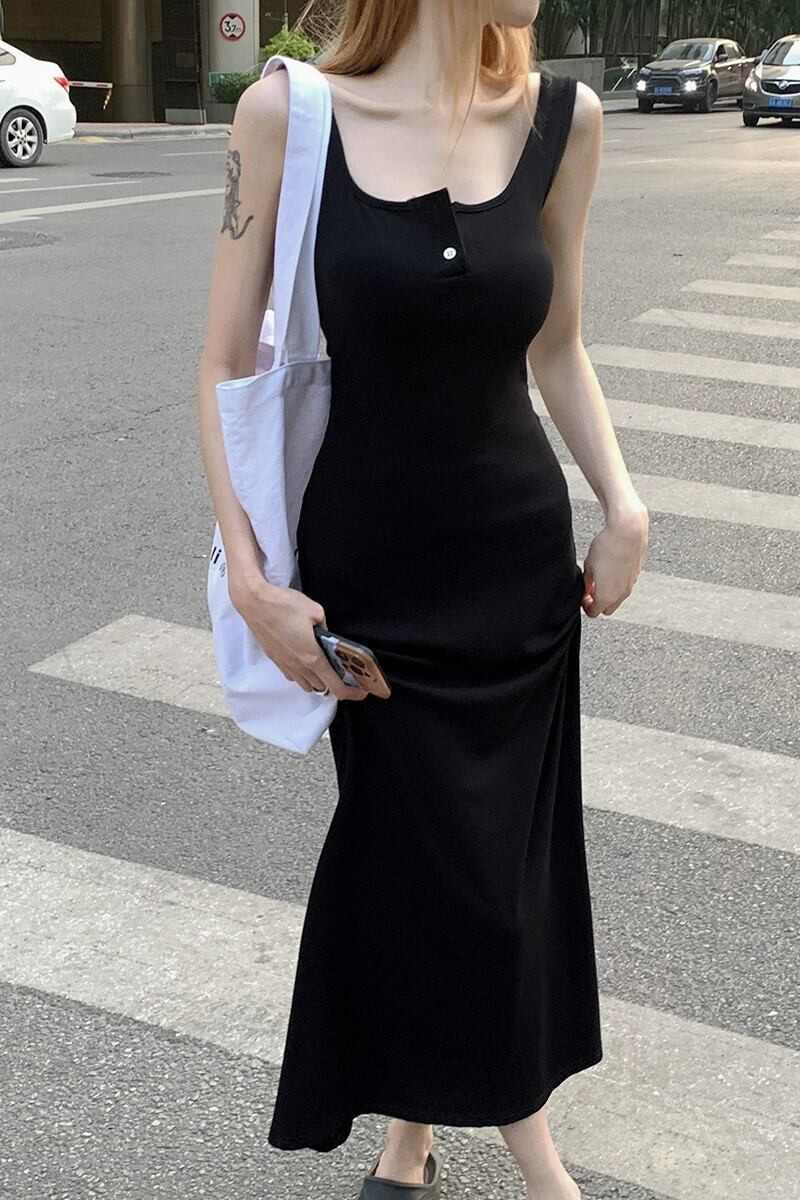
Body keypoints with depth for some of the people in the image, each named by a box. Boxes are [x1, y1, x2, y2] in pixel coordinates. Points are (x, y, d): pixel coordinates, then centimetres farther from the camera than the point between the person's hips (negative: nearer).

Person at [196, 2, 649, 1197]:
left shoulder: (561, 116, -2)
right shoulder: (288, 113, -11)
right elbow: (227, 362, -6)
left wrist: (623, 505, -1)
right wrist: (249, 575, -11)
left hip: (520, 564, 3)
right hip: (364, 574, -3)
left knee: (503, 860, 12)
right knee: (462, 869, 7)